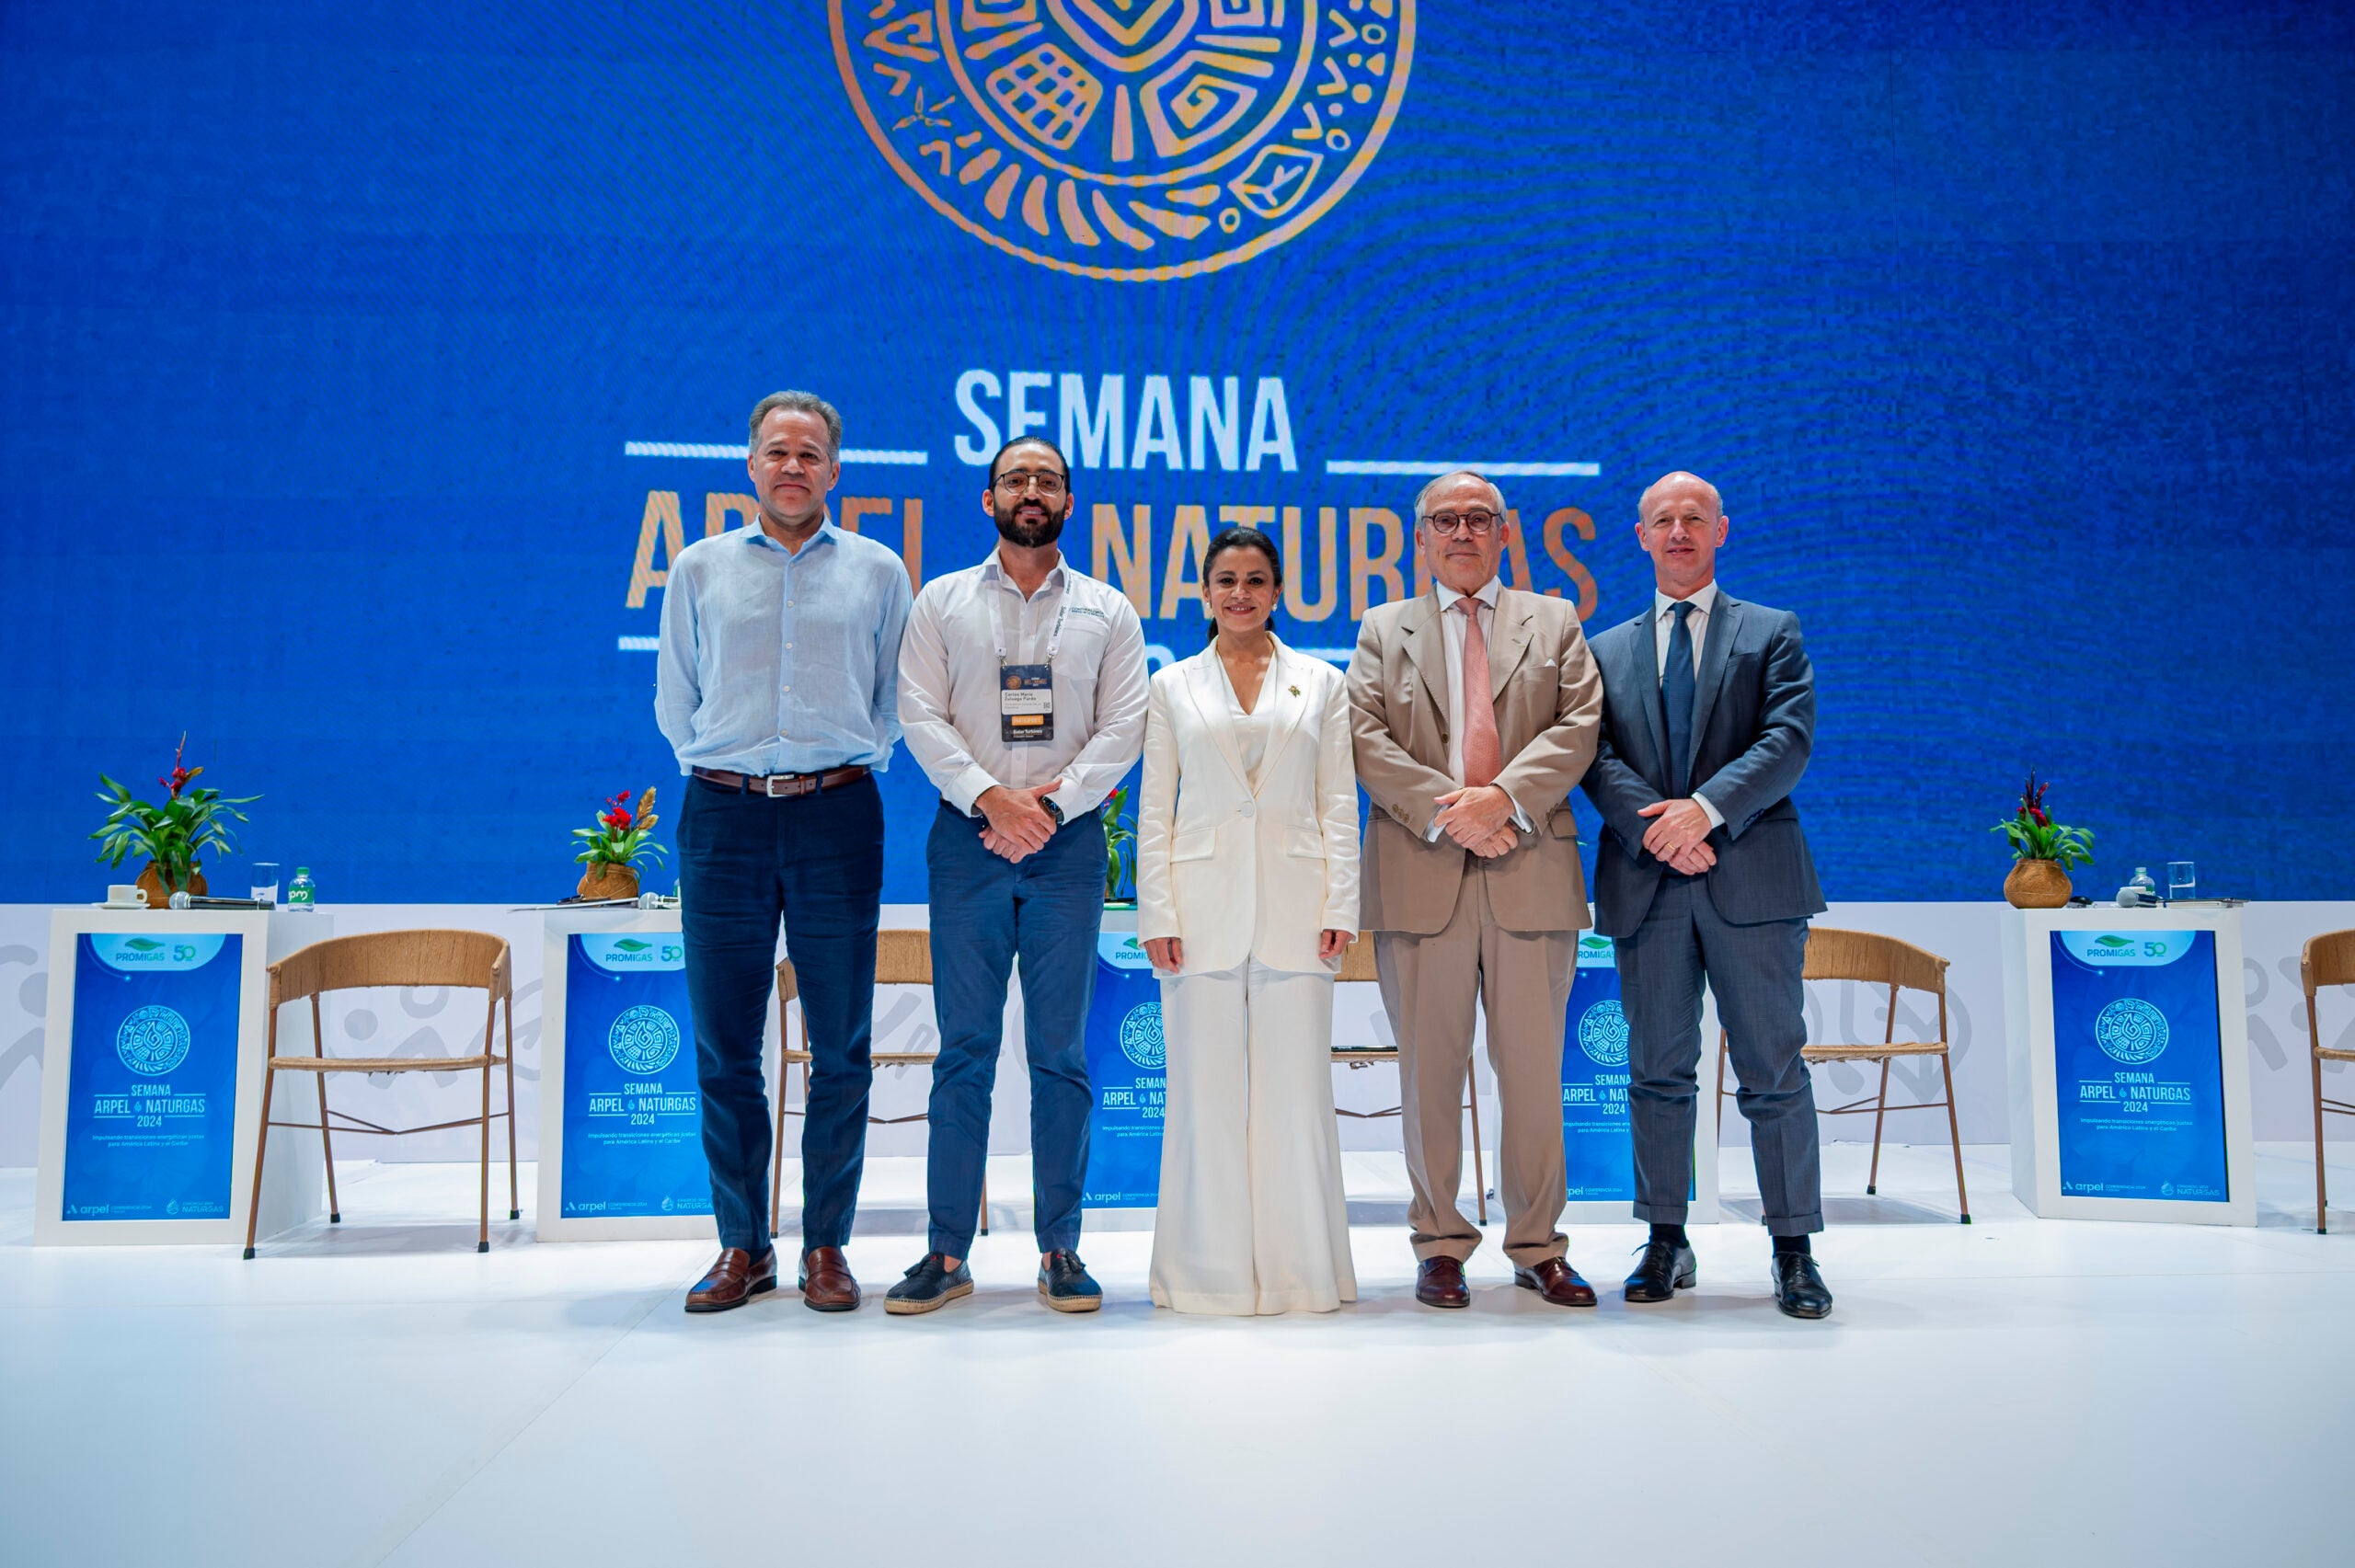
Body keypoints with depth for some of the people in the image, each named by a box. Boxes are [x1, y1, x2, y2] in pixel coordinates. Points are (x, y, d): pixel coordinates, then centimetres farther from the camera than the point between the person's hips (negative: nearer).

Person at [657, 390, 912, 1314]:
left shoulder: (877, 572, 9)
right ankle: (742, 1246, 15)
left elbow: (897, 699, 14)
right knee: (723, 1047, 3)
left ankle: (825, 1246, 13)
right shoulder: (701, 568, 11)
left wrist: (848, 764, 7)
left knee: (840, 1047, 1)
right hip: (723, 817, 1)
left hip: (836, 816, -1)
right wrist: (727, 768, 10)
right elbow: (674, 700, 17)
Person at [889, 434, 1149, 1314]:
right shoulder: (941, 601, 11)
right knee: (964, 1048, 1)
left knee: (1060, 1051, 2)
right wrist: (989, 795, -12)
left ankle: (1060, 1249, 10)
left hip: (1068, 842, 0)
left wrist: (1051, 804, -11)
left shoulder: (1108, 611, 11)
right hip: (966, 841, 0)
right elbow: (920, 715, 1)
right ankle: (948, 1252, 8)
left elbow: (1123, 729, 3)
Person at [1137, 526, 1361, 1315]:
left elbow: (1339, 806, 6)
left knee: (1295, 1085, 1)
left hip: (1294, 908, 0)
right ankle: (1209, 1270, 13)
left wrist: (1340, 908, -2)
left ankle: (1298, 1269, 13)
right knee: (1205, 1087, 2)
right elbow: (1154, 810, 7)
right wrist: (1157, 912, -2)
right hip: (1203, 907, 0)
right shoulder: (1173, 686, 10)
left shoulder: (1321, 682, 10)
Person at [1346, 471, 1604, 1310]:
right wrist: (1445, 811, -13)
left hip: (1533, 872, 0)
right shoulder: (1383, 629, 14)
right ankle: (1440, 1245, 16)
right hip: (1420, 873, 0)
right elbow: (1367, 738, 0)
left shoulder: (1555, 623, 15)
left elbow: (1578, 727, 1)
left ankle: (1538, 1247, 18)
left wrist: (1505, 796, -15)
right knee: (1430, 1071, 5)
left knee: (1534, 1069, 5)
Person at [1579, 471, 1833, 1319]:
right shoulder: (1607, 650, 15)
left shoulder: (1773, 633, 10)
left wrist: (1707, 808, -18)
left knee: (1774, 1071, 0)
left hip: (1752, 877, -2)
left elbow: (1789, 739, -4)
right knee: (1658, 1072, 7)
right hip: (1645, 885, 2)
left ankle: (1793, 1249, 10)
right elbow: (1597, 759, 3)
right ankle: (1666, 1241, 17)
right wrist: (1658, 826, -14)